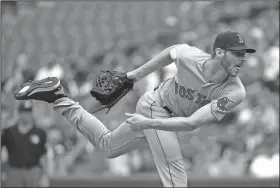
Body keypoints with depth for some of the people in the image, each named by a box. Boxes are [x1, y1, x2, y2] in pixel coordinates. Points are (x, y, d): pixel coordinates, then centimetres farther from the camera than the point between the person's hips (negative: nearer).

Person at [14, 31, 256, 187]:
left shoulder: (235, 92, -28)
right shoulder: (191, 56, -31)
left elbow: (192, 123, -31)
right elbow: (171, 51, -5)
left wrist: (149, 124, -34)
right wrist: (138, 73, 3)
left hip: (165, 119, 4)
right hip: (154, 105, -4)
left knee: (107, 145, 23)